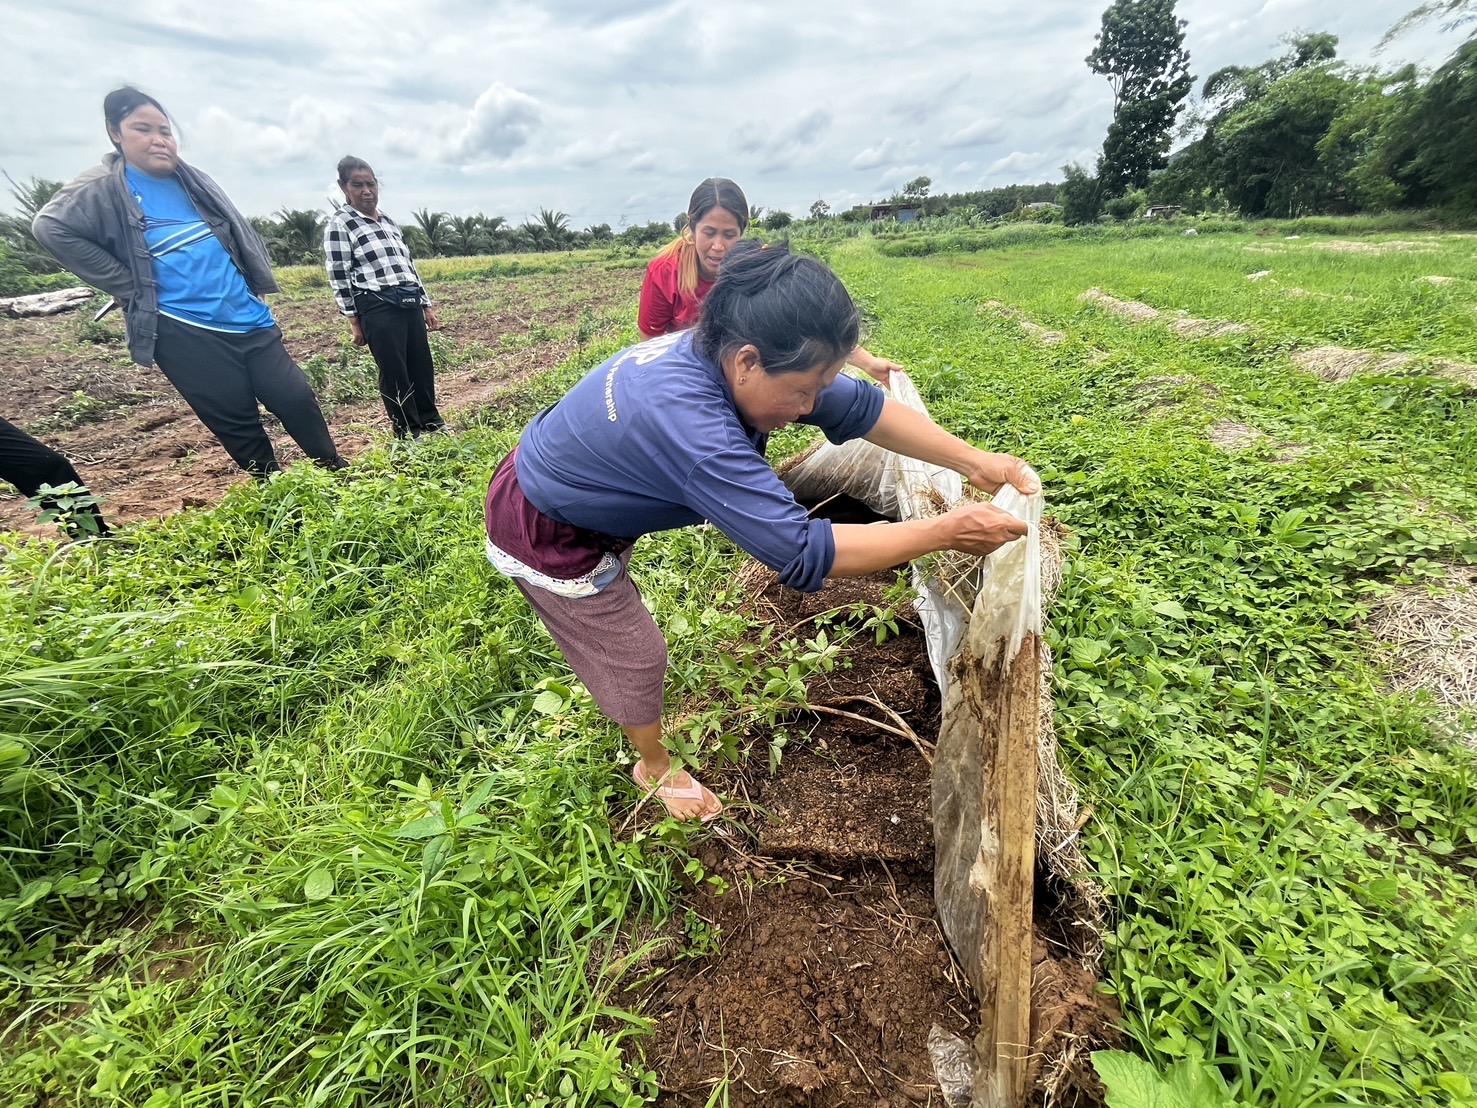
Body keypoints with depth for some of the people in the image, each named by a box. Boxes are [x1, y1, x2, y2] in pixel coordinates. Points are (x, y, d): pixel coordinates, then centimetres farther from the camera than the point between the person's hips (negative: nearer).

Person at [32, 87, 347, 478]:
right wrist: (131, 288, -10)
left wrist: (256, 282, 10)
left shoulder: (192, 180, 11)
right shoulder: (104, 188, -2)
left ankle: (336, 473, 14)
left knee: (296, 398, -1)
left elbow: (240, 233, 20)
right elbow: (51, 227, -8)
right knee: (237, 422, 1)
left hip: (247, 318, 4)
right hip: (184, 333, -4)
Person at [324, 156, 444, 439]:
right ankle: (408, 434, 8)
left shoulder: (388, 221, 18)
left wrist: (426, 304, 16)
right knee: (394, 373, -2)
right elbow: (339, 277, -6)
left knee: (422, 367, 9)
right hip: (378, 308, -6)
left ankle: (432, 424, 24)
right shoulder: (339, 224, -2)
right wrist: (354, 321, -10)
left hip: (410, 304, 7)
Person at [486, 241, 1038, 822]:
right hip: (544, 536, -7)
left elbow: (859, 406, -10)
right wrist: (947, 531, -34)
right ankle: (656, 768, 37)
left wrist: (974, 461, -13)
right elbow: (801, 552, -42)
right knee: (636, 655, 8)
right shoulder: (684, 417, -43)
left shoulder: (725, 351, -17)